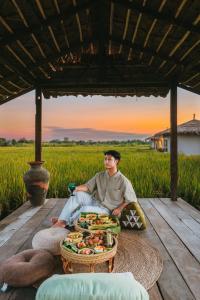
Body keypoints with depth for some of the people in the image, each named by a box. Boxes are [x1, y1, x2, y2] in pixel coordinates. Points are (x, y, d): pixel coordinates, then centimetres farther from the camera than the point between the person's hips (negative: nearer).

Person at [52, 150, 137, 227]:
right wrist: (77, 188, -20)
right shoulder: (99, 175, 3)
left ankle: (67, 222, -8)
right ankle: (61, 220, -20)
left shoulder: (123, 180, -13)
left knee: (85, 209, -31)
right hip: (95, 202, 6)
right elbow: (87, 186, 1)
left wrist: (119, 209, -18)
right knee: (78, 194, -18)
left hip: (107, 210, -5)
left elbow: (132, 199, -8)